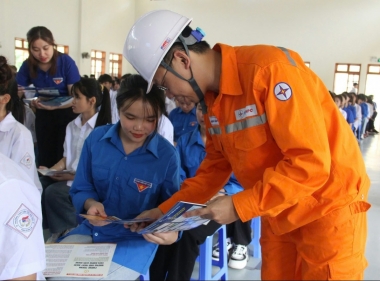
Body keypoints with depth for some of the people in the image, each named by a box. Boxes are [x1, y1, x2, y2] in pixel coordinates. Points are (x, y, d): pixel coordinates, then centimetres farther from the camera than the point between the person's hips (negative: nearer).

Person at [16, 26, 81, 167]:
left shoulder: (66, 62, -19)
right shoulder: (27, 65, -10)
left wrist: (55, 106, -38)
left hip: (66, 114, -3)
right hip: (43, 115, 3)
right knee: (45, 158, 9)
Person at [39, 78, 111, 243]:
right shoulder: (72, 126, 12)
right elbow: (66, 158, 14)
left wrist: (73, 176, -18)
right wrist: (51, 170, -4)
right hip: (68, 176, 7)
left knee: (53, 192, -28)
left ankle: (71, 228, -2)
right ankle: (54, 227, 2)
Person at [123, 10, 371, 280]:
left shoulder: (269, 68, -27)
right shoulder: (211, 98, -2)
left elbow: (311, 162, -28)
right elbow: (216, 165, 7)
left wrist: (239, 205, -25)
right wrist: (166, 210, 2)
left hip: (329, 210, -7)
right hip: (278, 212, 7)